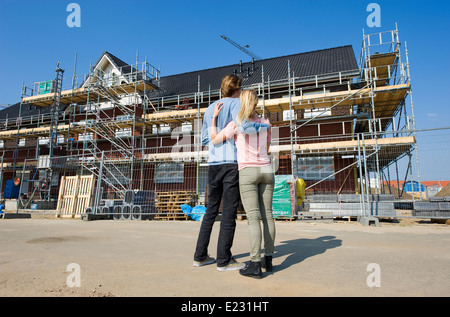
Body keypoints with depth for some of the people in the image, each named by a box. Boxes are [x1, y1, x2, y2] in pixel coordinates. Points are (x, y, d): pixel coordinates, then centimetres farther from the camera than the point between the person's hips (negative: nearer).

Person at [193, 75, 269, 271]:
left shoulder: (209, 109, 19)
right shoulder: (235, 104, -2)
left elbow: (205, 140, 22)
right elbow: (242, 126, -23)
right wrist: (263, 126, -7)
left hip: (213, 163, 7)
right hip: (232, 162, -7)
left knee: (211, 210, 13)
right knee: (229, 212, -2)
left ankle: (200, 256, 17)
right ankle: (224, 260, 4)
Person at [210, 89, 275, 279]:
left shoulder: (235, 124, -4)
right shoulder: (265, 124, 11)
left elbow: (214, 140, 3)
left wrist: (215, 117, 9)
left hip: (247, 172, -4)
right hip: (266, 170, 5)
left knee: (253, 217, -8)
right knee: (267, 215, 9)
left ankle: (255, 265, -8)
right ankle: (268, 259, 16)